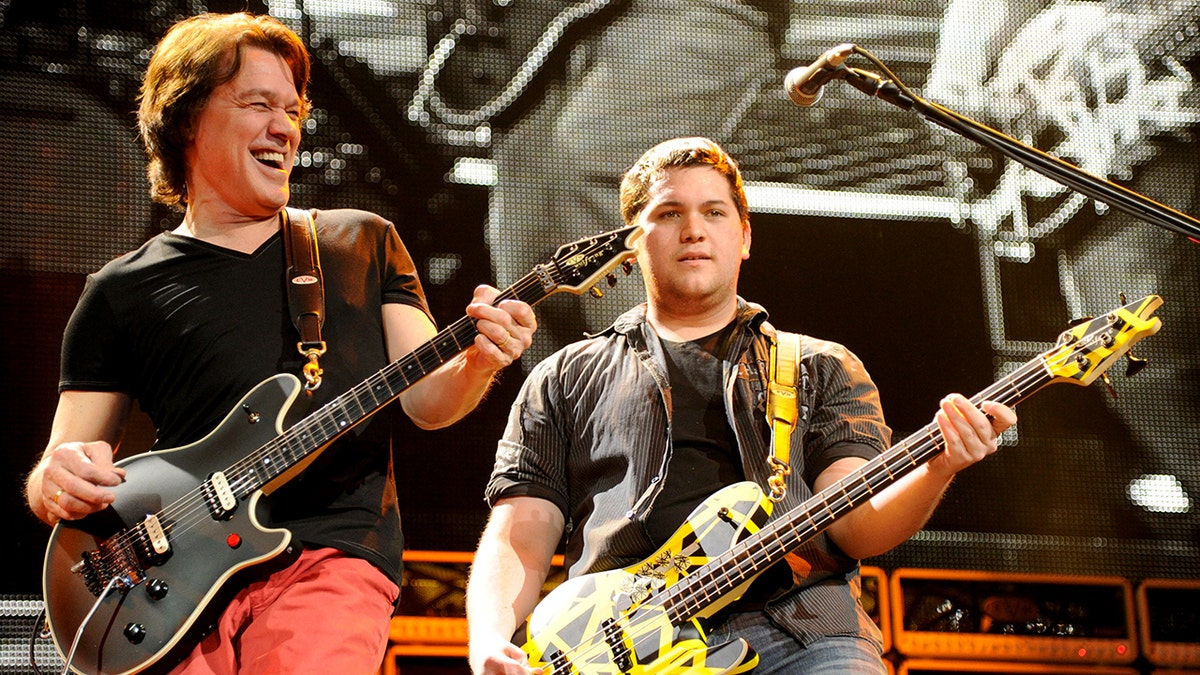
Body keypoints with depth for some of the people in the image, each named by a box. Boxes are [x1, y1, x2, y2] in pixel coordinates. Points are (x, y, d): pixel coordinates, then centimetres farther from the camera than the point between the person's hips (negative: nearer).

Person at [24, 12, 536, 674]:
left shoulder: (364, 242, 17)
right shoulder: (122, 291, 13)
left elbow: (425, 400, 9)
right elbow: (58, 471, 14)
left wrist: (476, 363, -14)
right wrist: (58, 481, -10)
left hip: (336, 552, 0)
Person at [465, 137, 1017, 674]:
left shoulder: (824, 369, 21)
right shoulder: (567, 378, 21)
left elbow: (857, 526, 6)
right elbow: (517, 540, 13)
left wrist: (936, 470, -16)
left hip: (797, 630, 0)